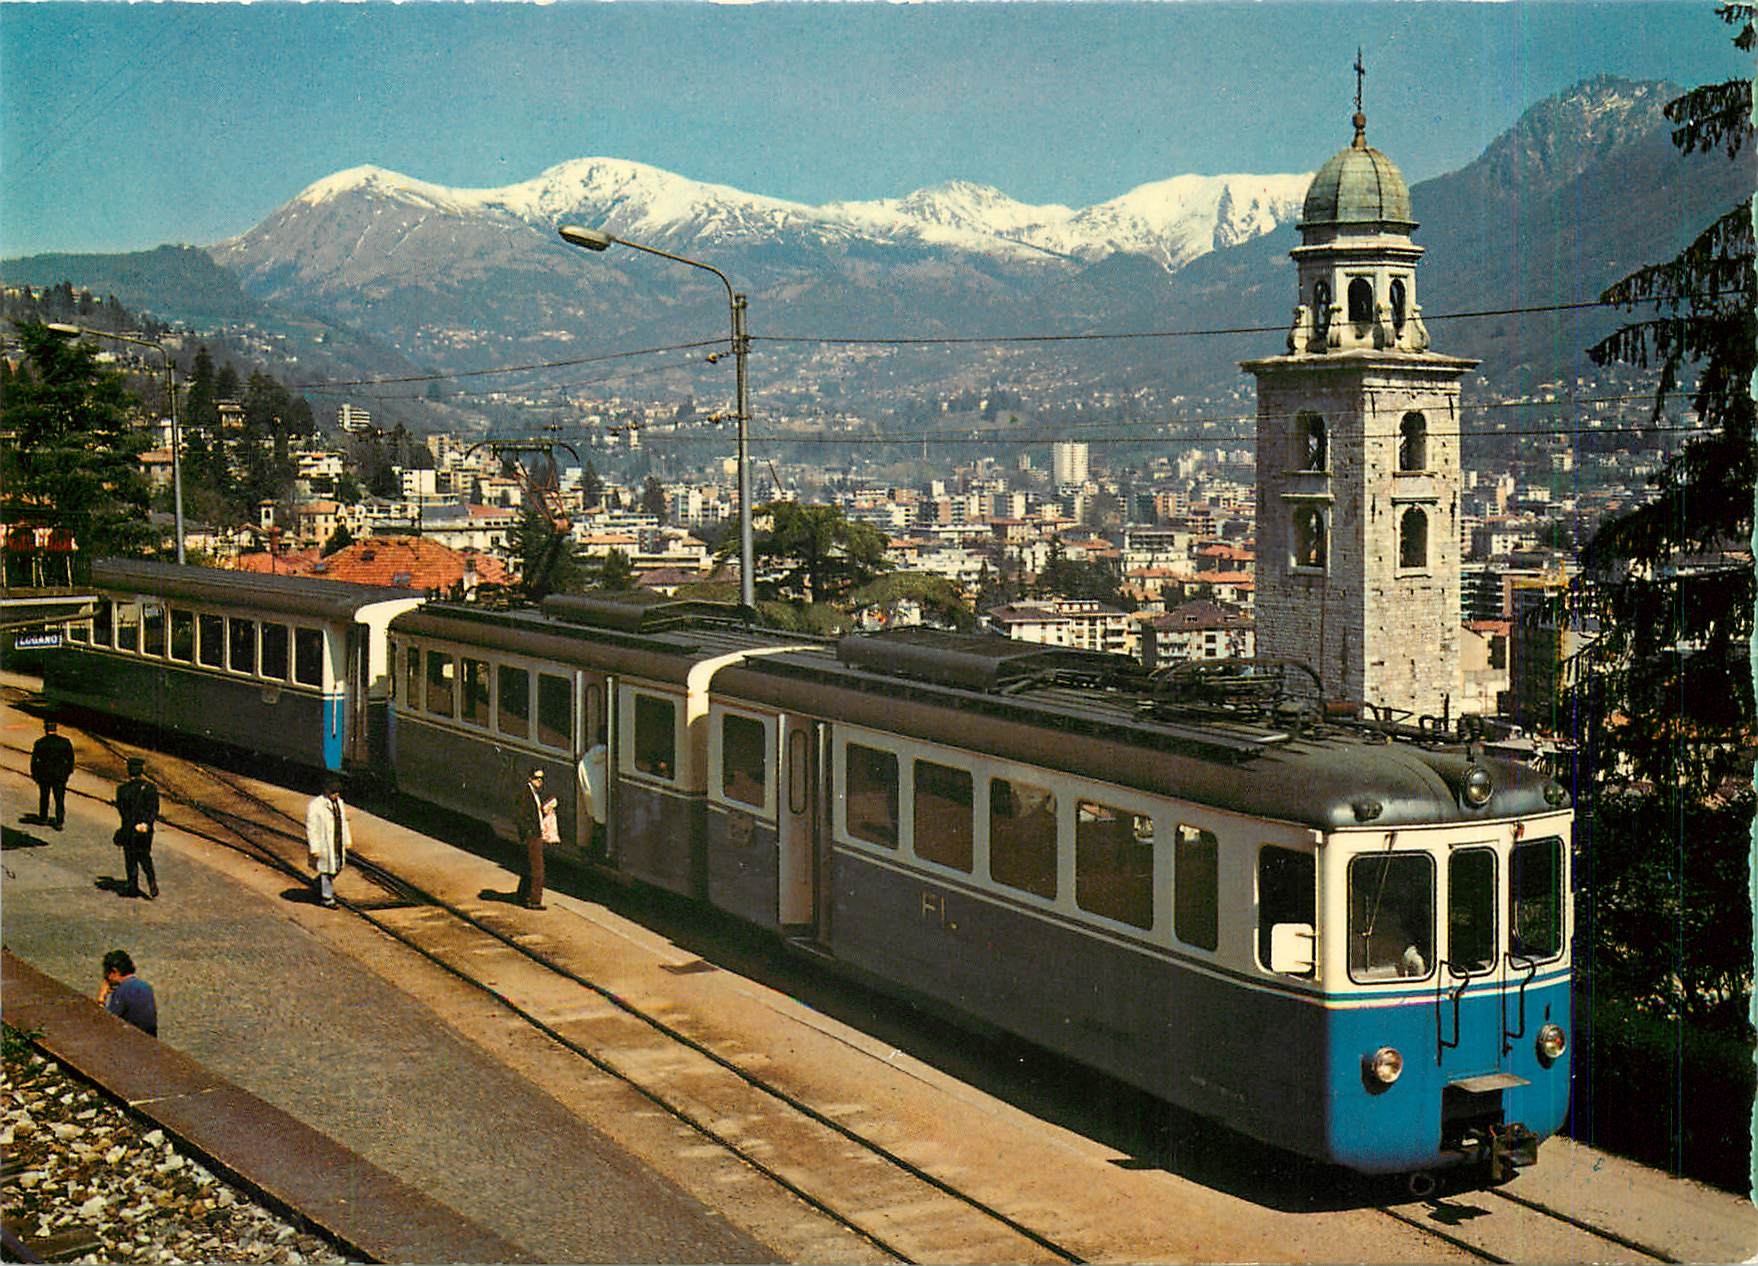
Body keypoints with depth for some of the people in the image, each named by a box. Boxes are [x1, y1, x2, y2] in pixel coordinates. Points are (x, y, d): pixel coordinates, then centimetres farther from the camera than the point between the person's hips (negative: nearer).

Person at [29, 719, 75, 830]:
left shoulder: (39, 743, -12)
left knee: (44, 797, 19)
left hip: (44, 775, 0)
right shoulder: (65, 742, -8)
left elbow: (34, 761, -7)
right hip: (60, 775, 0)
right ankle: (59, 822, 2)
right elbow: (70, 758, 1)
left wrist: (34, 775, 4)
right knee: (60, 799, 6)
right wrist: (69, 771, 14)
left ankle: (43, 818, 32)